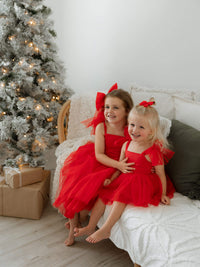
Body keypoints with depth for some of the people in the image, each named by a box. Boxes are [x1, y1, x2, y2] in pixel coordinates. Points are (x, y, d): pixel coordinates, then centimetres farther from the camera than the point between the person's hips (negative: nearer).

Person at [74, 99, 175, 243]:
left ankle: (105, 230, -12)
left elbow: (161, 174, -12)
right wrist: (111, 179, 4)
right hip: (125, 180, 7)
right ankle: (91, 227, 8)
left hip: (142, 184, -7)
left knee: (121, 196, -25)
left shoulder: (153, 151, -19)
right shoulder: (126, 145, 1)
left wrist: (163, 195, -11)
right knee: (103, 194, -1)